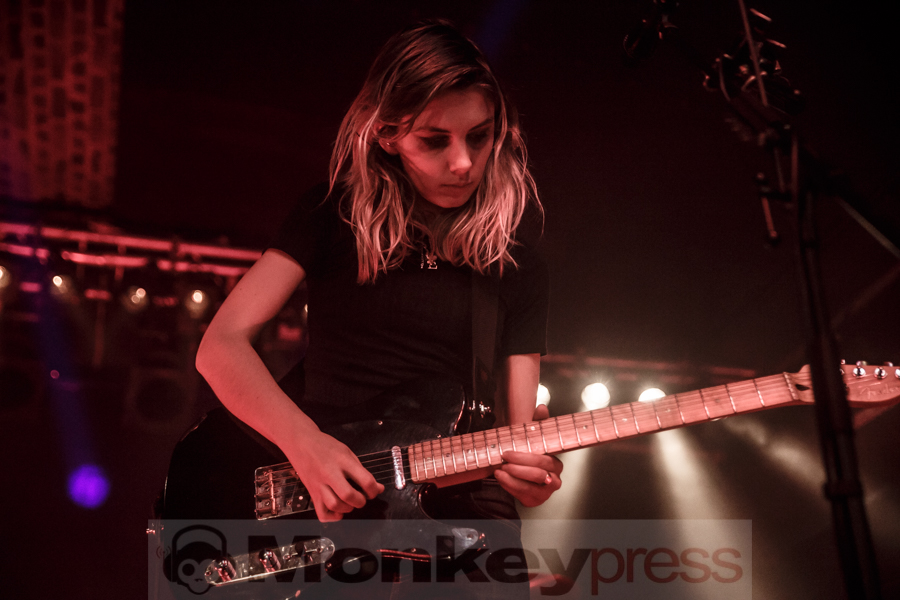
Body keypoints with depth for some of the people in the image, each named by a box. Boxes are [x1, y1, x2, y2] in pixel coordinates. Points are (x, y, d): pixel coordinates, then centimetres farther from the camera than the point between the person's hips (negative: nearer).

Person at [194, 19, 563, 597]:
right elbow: (221, 346, -2)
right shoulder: (338, 214, 4)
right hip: (323, 507, -3)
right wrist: (304, 443, -17)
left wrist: (530, 472, -16)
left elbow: (517, 431, 8)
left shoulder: (517, 262, 8)